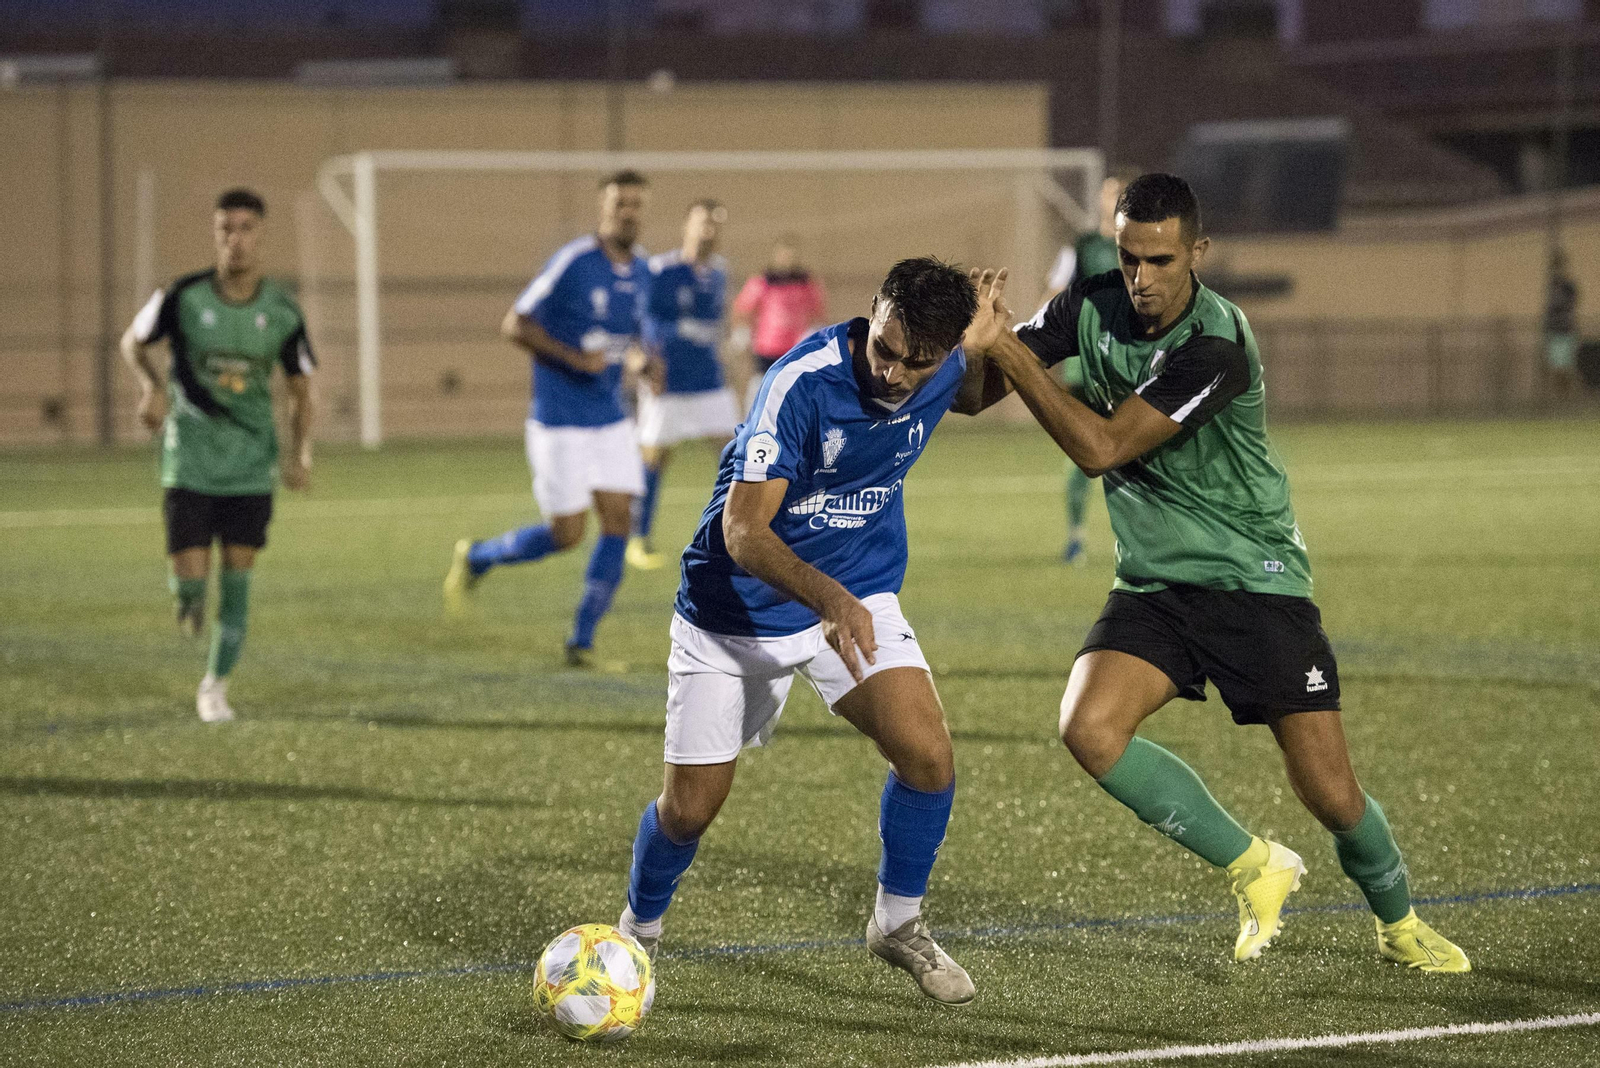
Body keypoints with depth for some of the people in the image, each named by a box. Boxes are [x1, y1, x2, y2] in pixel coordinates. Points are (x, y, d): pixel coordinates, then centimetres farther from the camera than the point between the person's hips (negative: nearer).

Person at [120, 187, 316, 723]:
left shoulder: (282, 312, -5)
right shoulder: (183, 297, -10)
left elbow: (299, 387, 7)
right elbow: (133, 341, 8)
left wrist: (300, 453, -4)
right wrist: (150, 386, -11)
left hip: (251, 464, 1)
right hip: (189, 462, -1)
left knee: (237, 575, -1)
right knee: (190, 578, -8)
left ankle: (215, 686, 13)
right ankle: (189, 598, 31)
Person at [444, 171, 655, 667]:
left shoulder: (641, 271, 6)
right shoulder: (573, 262, -15)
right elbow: (515, 325, -13)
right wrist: (576, 359, -21)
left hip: (611, 421, 6)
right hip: (560, 422, -6)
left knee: (618, 523, -3)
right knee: (566, 533, -4)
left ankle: (582, 642, 5)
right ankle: (476, 558, 23)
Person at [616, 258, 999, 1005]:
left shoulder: (947, 375, -12)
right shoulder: (804, 382, -30)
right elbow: (743, 530, -35)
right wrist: (829, 598, -49)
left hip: (858, 597, 4)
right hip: (735, 608, -4)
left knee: (928, 755, -18)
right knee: (690, 806, -2)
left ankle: (898, 922, 7)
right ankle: (637, 935, 29)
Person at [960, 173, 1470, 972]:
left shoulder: (1216, 346, -23)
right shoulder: (1091, 310, -4)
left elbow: (1100, 446, -25)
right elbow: (974, 394, -1)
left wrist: (1009, 351, -25)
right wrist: (972, 346, -24)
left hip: (1255, 581, -5)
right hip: (1153, 586, 5)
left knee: (1330, 794, -7)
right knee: (1089, 728, -22)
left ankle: (1398, 921, 27)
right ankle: (1253, 867, -1)